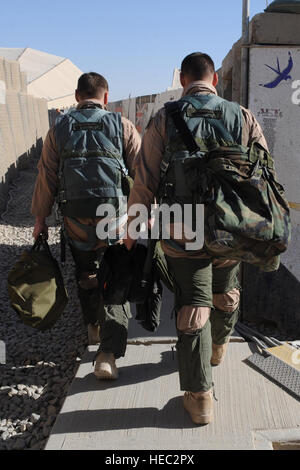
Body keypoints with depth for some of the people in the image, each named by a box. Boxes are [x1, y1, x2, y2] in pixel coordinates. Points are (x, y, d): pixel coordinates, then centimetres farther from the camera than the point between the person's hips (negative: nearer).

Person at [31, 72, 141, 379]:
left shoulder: (59, 128, 6)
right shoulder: (121, 126, 2)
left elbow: (46, 176, 5)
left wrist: (40, 218, 12)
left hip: (76, 218, 2)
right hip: (116, 215, -1)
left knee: (85, 276, 23)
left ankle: (94, 328, 41)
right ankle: (108, 354, -2)